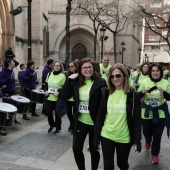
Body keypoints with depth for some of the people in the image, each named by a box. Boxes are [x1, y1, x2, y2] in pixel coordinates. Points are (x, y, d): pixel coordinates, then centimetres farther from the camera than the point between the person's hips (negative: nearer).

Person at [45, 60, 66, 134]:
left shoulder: (62, 76, -6)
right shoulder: (49, 74, 10)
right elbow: (46, 84, 17)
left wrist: (59, 92, -22)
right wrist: (46, 91, 1)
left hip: (58, 98, -4)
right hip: (49, 97, 4)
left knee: (57, 113, 6)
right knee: (48, 112, 4)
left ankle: (58, 127, 25)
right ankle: (51, 125, 29)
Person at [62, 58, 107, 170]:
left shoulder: (100, 82, -12)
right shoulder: (77, 82, 3)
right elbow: (66, 95, 0)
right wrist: (69, 80, -9)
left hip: (95, 122, -4)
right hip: (80, 121, 4)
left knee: (94, 149, 13)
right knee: (76, 148, 6)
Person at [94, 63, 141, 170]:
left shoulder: (132, 94, -6)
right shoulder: (106, 93, -1)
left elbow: (136, 118, -5)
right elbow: (100, 116, 2)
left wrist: (137, 140, -9)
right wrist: (96, 137, 1)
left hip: (124, 138, -1)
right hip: (106, 136, 1)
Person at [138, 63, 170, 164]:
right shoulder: (145, 82, -6)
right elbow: (138, 96, -4)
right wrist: (144, 92, -25)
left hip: (160, 114, -1)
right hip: (147, 113, 1)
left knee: (157, 136, 4)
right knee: (147, 132, 16)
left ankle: (155, 154, 26)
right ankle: (148, 142, 53)